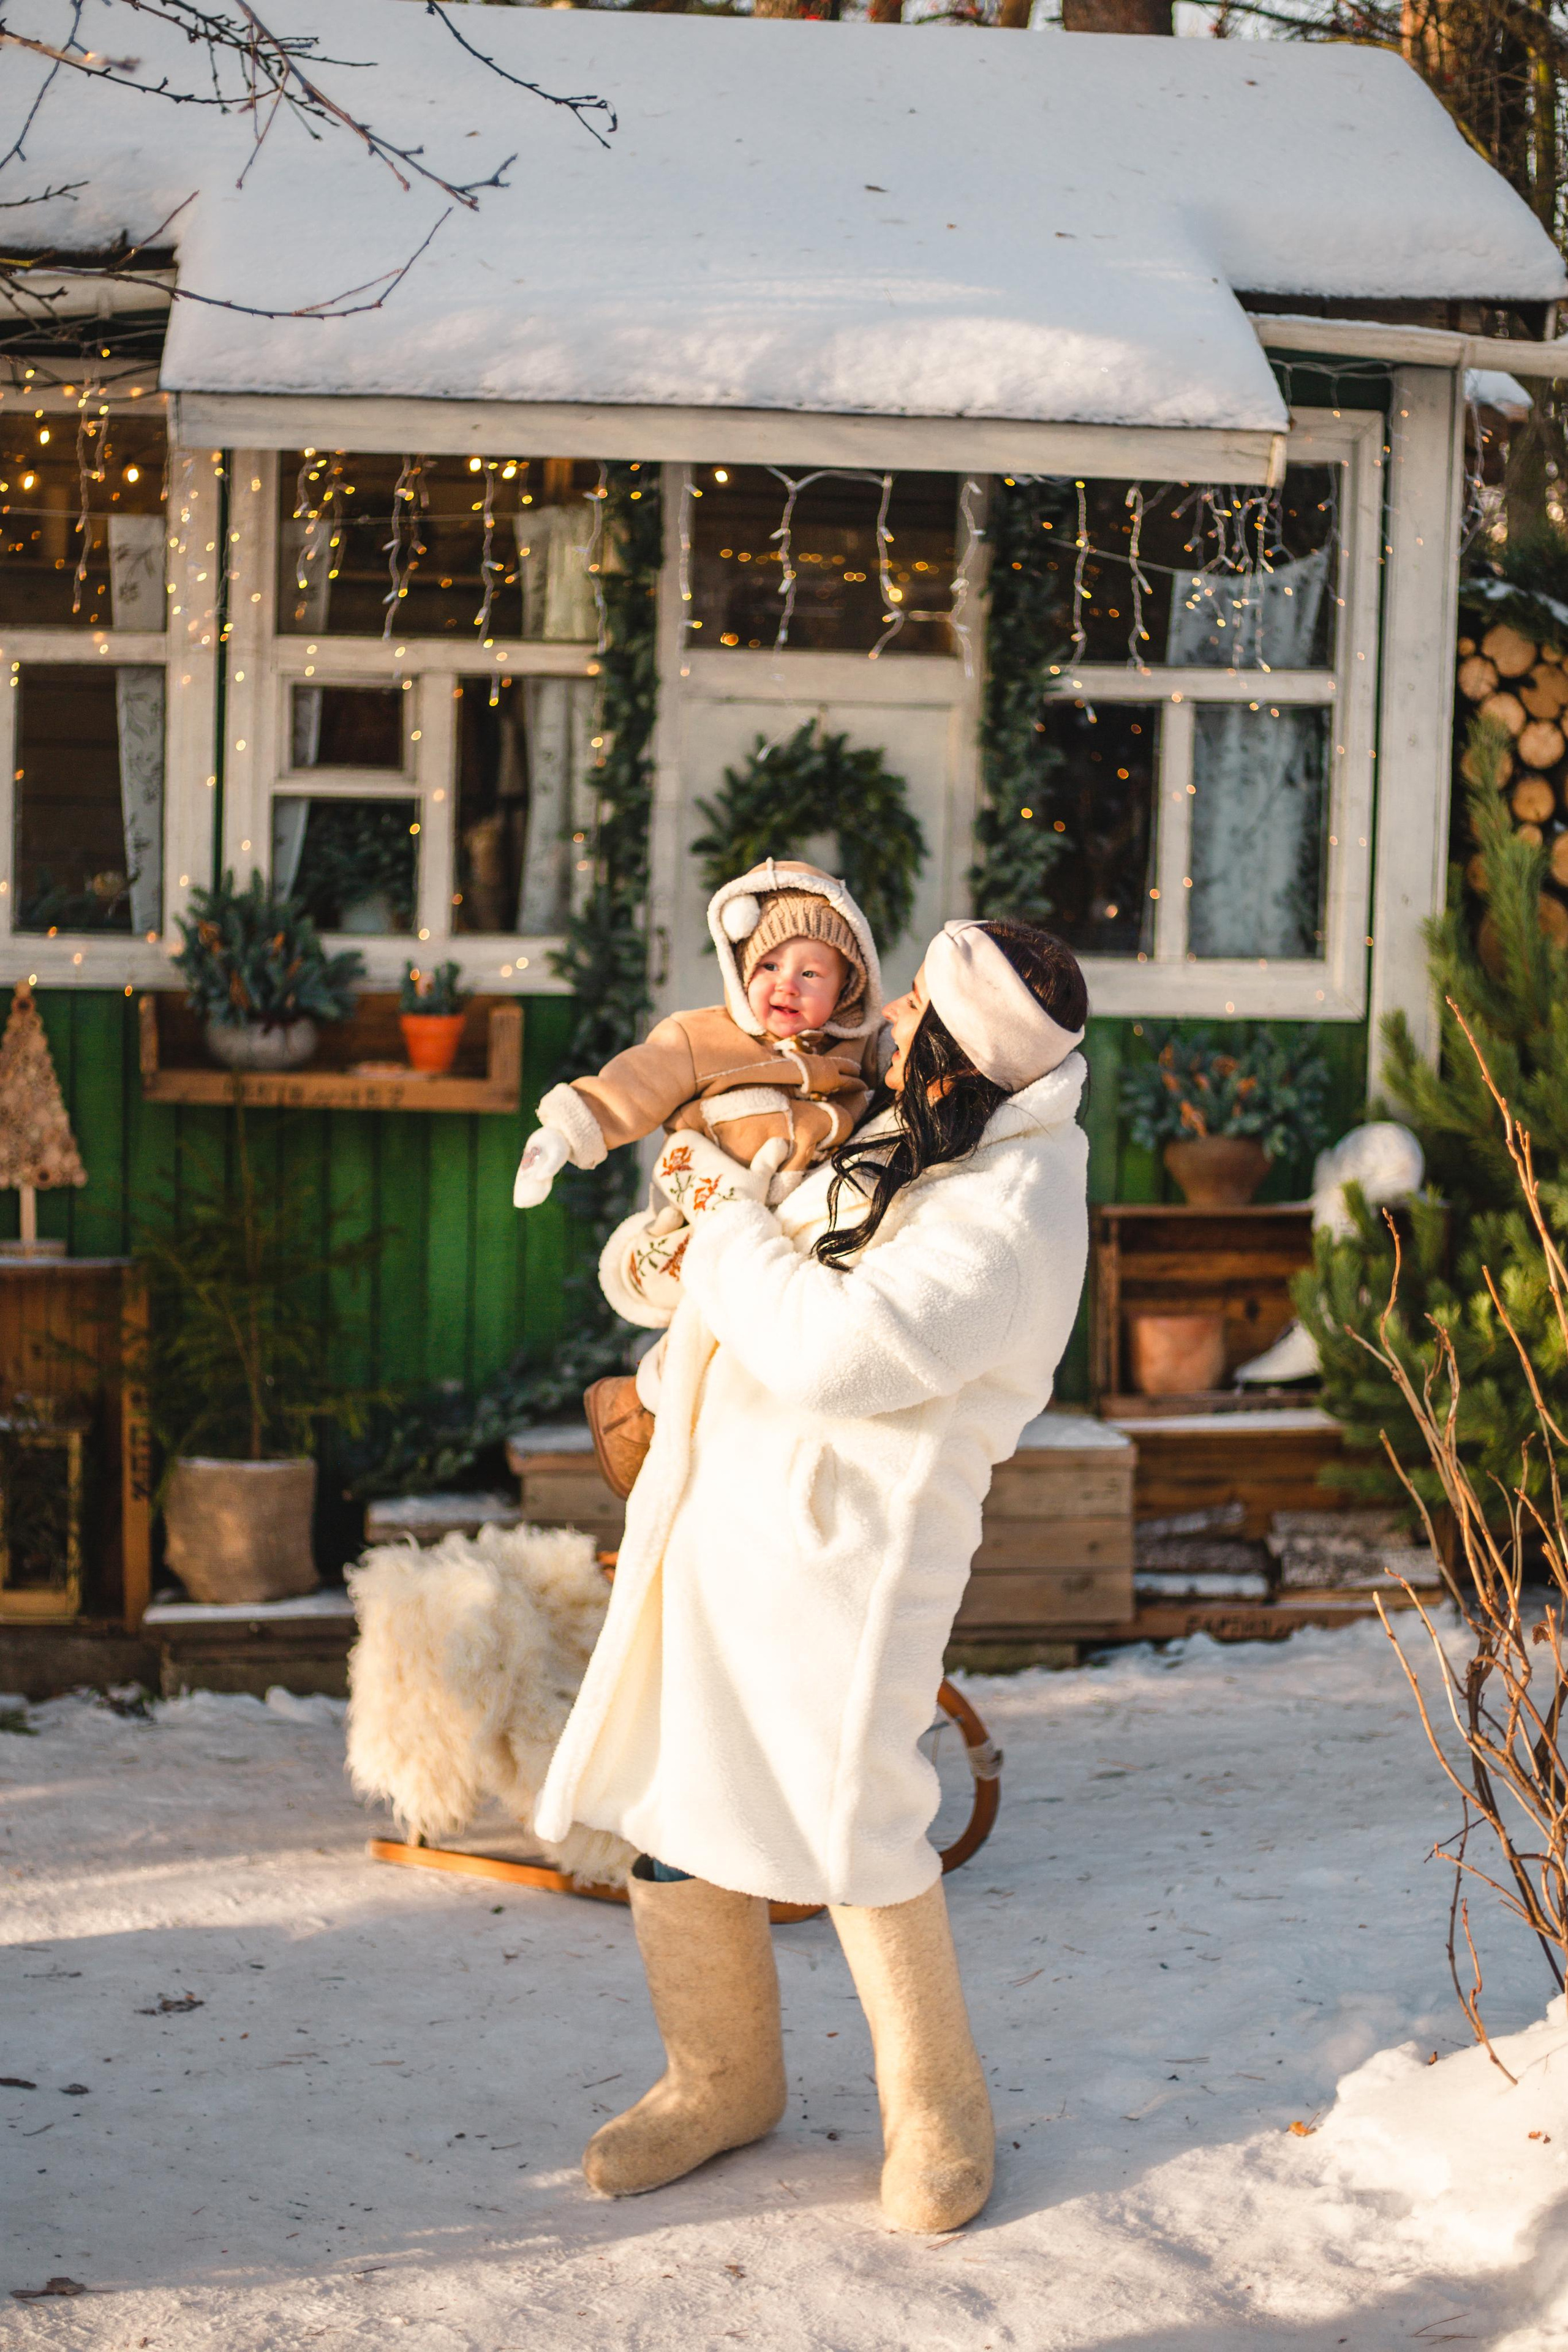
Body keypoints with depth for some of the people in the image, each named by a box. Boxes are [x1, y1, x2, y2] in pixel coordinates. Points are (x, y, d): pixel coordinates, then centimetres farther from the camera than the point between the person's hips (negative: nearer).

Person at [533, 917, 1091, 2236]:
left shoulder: (1005, 1222, -21)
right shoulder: (913, 1137, 9)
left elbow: (834, 1351, -30)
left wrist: (738, 1221, -15)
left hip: (843, 1539, -9)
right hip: (727, 1507, 9)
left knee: (846, 1817, -8)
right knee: (669, 1789, 11)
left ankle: (937, 2111, 13)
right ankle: (723, 2078, 27)